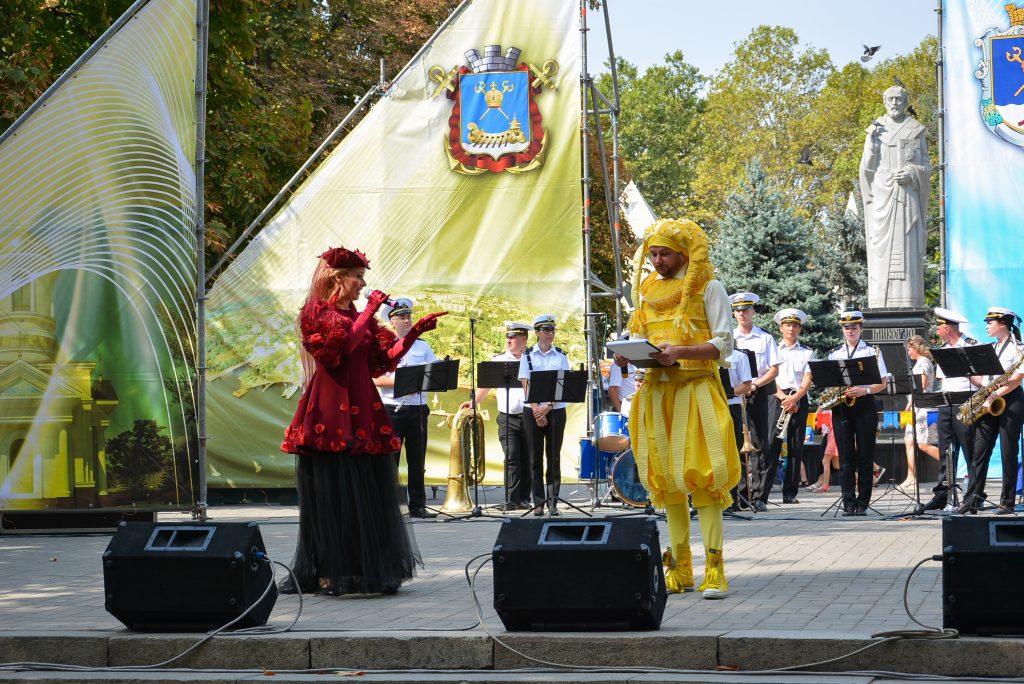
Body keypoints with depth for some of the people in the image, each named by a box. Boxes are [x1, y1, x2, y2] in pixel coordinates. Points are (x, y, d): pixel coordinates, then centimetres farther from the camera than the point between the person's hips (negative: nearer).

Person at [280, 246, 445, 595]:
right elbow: (345, 343, -19)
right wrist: (370, 311, -12)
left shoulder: (361, 317, 18)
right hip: (330, 414, -6)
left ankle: (371, 570, 8)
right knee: (332, 495, -4)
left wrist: (415, 332, 5)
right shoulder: (315, 313, -2)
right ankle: (331, 574, 1)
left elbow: (386, 358, 13)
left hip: (362, 411, 6)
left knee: (371, 494, 4)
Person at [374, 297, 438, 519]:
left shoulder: (422, 347, 15)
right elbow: (377, 379, -4)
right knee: (389, 460, -3)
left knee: (417, 461, 5)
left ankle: (418, 506, 9)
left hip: (417, 409, 3)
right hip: (392, 409, -3)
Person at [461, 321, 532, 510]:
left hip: (529, 417, 0)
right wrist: (474, 402, 1)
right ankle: (511, 500, -10)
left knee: (527, 459, 3)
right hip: (507, 418, 0)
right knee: (512, 458, -9)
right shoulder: (498, 360, 9)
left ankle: (524, 498, 10)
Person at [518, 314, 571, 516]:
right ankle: (538, 503, 3)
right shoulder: (528, 355, 5)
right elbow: (526, 385, 0)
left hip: (556, 410, 0)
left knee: (554, 457, 0)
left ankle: (553, 503, 2)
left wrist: (548, 407, -12)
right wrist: (536, 409, -11)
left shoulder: (561, 356, 7)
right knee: (535, 457, 0)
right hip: (532, 411, 0)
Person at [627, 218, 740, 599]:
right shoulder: (647, 289, 17)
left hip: (697, 389, -5)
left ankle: (714, 570, -11)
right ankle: (680, 569, 10)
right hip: (656, 392, 6)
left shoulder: (707, 288, 1)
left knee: (703, 477, -11)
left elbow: (723, 345, -6)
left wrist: (679, 352, -20)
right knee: (666, 479, 5)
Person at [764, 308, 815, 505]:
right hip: (777, 399, -2)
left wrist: (794, 398, -14)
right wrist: (784, 398, -12)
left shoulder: (807, 353, 13)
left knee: (796, 448, 1)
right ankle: (762, 493, -16)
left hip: (799, 401, 2)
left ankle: (790, 493, 4)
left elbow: (808, 380, 2)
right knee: (772, 445, -11)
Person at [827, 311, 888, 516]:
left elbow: (882, 383, 2)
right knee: (845, 457, 0)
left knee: (865, 456, -2)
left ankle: (862, 503, 1)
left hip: (864, 405, -2)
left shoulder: (872, 352, 5)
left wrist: (864, 390, -15)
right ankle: (849, 503, 1)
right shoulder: (834, 354, 14)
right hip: (841, 407, 2)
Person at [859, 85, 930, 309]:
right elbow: (866, 168, 5)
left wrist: (911, 174, -12)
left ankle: (908, 305, -8)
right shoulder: (875, 130, 10)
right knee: (882, 248, -7)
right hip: (882, 197, 0)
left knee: (908, 249, -6)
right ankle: (881, 306, -9)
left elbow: (926, 167, 9)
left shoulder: (916, 131, 9)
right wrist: (872, 143, -11)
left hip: (908, 198, 0)